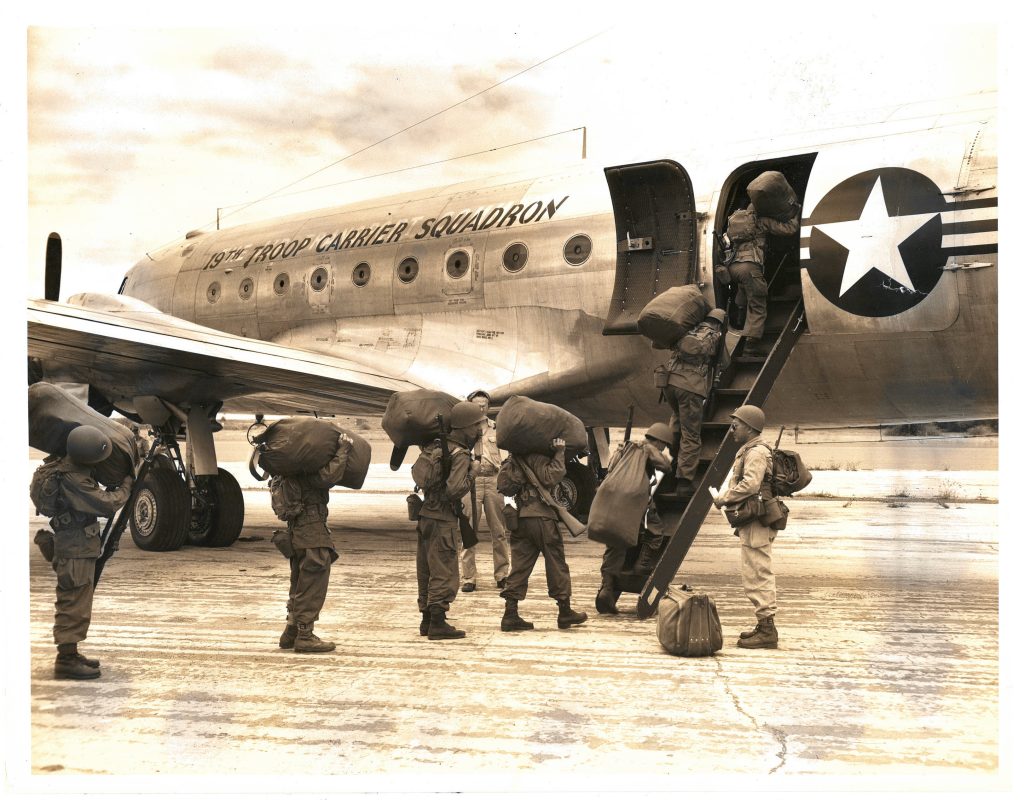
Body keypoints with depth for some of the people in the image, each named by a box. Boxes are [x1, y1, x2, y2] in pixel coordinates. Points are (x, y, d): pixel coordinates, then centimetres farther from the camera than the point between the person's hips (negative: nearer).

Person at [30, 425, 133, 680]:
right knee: (74, 606, -4)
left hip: (74, 547, 10)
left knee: (73, 604, 18)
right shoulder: (73, 480, -26)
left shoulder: (62, 465, 4)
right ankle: (66, 661, 3)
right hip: (76, 551, -10)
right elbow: (108, 505, -20)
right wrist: (126, 485, -4)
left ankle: (70, 654, 28)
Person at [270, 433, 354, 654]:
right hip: (313, 534, -10)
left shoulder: (288, 475, 16)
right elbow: (330, 474, -28)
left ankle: (291, 634, 24)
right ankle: (304, 636, -1)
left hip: (296, 534, 10)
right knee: (312, 586, -4)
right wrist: (343, 449, -17)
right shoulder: (306, 472, -12)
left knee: (300, 586, 18)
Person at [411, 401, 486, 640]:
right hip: (443, 521, -9)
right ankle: (437, 623, 0)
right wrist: (471, 472, -14)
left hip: (425, 516, 9)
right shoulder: (460, 455, -17)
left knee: (426, 571, 14)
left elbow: (416, 470, 21)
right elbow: (454, 489, -28)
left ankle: (427, 620, 23)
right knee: (445, 574, -2)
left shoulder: (436, 446, 9)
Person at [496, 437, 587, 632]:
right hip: (541, 516, -8)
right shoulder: (536, 456, -9)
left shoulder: (516, 458, 17)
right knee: (556, 562, 4)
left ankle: (510, 614, 0)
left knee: (520, 565, 6)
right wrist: (559, 453, -13)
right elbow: (551, 476, -20)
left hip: (520, 518, 8)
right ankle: (565, 612, 12)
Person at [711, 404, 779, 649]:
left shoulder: (756, 452, -14)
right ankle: (765, 626, 21)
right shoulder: (749, 450, 20)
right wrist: (725, 496, 8)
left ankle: (767, 630, -5)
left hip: (756, 523, -11)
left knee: (756, 575, -8)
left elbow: (750, 485, -25)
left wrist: (723, 498, -14)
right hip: (751, 522, 11)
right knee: (758, 575, 14)